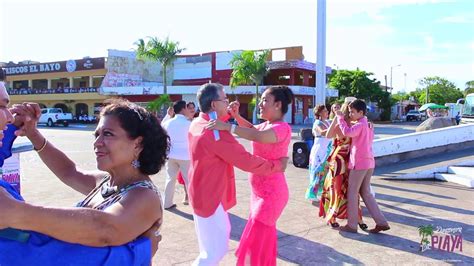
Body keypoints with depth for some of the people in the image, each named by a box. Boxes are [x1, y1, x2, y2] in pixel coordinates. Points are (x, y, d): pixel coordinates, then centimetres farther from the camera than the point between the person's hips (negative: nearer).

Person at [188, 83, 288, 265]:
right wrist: (277, 165, -14)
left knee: (222, 232, 26)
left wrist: (228, 113, 8)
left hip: (204, 191, 10)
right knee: (216, 249, 1)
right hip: (209, 196, -10)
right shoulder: (216, 133, -27)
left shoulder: (197, 124, 1)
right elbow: (246, 161, -26)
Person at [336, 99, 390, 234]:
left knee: (352, 193, 2)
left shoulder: (360, 125, -14)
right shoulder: (368, 125, 16)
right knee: (366, 193, 15)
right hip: (368, 162, 9)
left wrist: (340, 117, -19)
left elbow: (347, 132, -31)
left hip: (359, 163, -9)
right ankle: (381, 222, 13)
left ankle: (351, 225, 10)